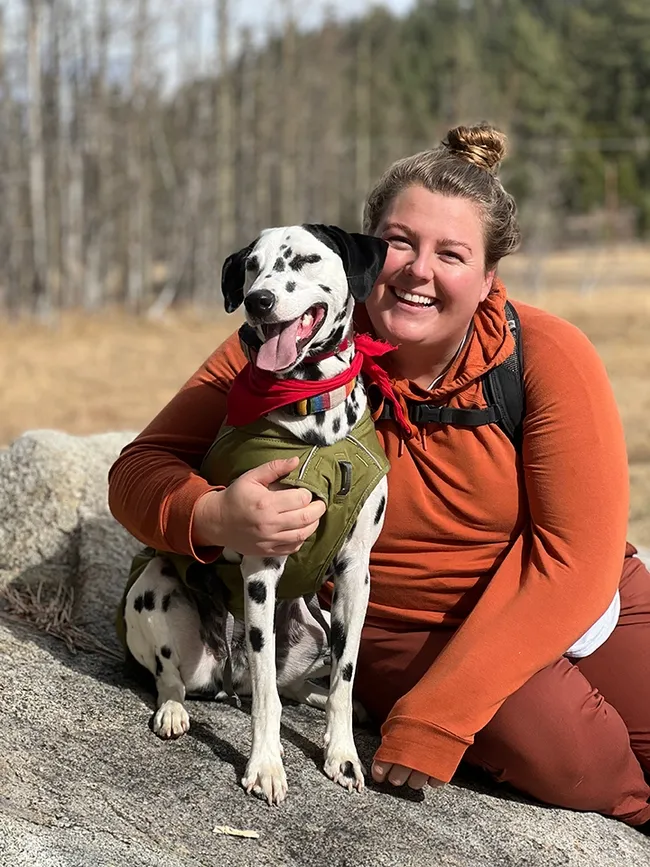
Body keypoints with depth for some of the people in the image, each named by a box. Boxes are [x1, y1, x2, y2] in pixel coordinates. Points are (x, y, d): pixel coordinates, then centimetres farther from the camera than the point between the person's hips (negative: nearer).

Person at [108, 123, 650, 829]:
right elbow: (140, 469, -12)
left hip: (572, 603, 1)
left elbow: (575, 553, -19)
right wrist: (216, 519, -38)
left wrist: (436, 711, -27)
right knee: (575, 760, -26)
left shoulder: (548, 356, -16)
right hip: (402, 630, -1)